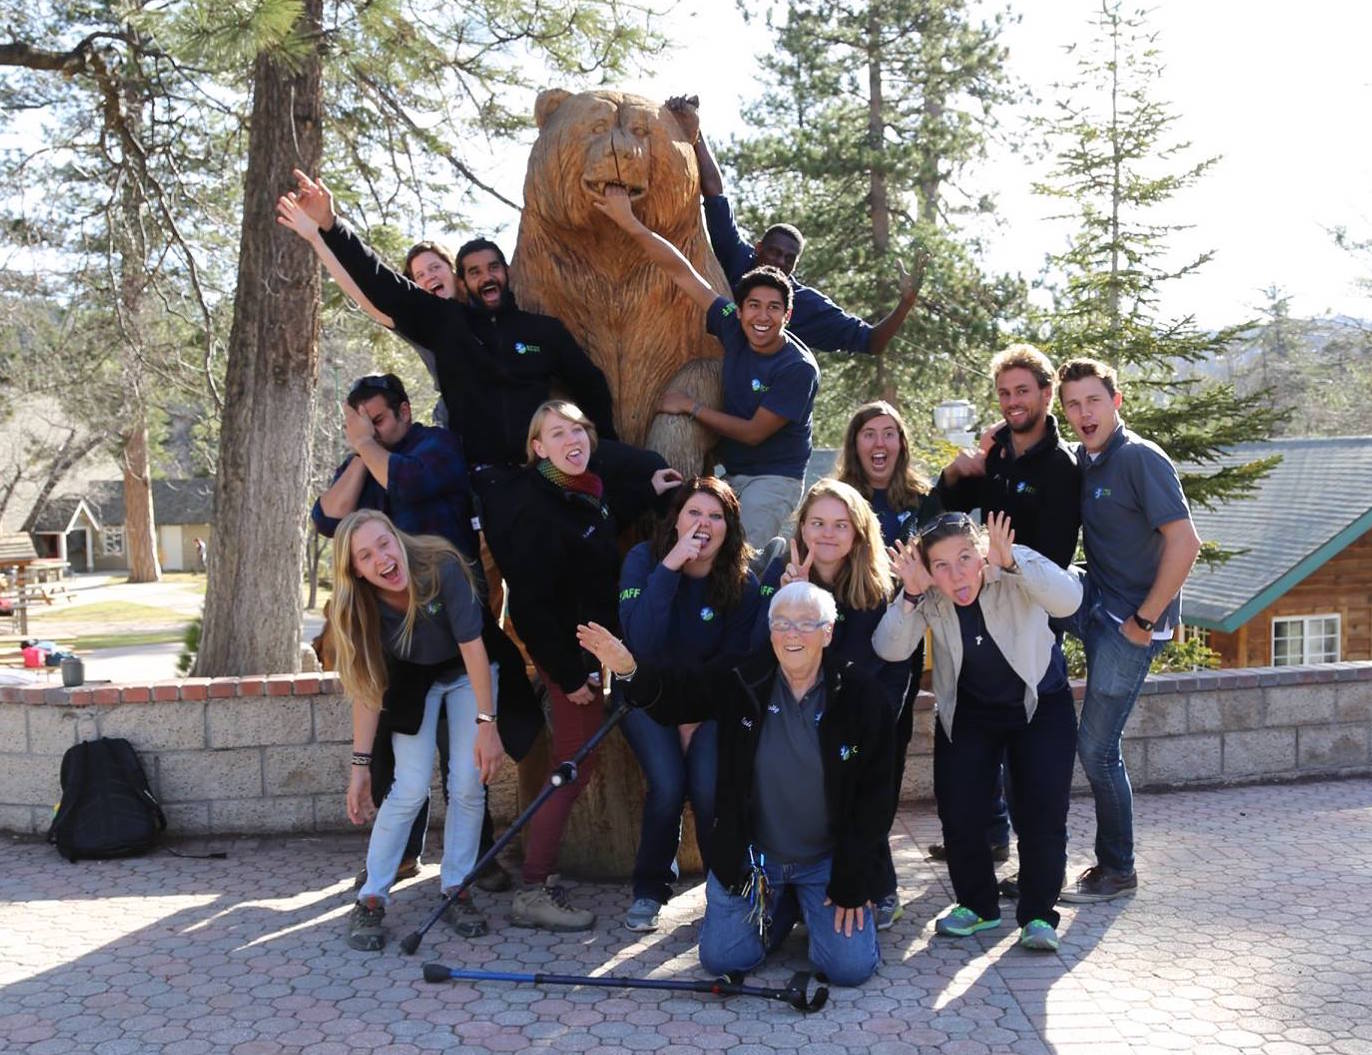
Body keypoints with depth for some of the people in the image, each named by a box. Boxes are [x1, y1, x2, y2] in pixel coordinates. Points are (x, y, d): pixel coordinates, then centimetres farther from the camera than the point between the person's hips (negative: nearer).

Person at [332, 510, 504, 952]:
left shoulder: (441, 567, -33)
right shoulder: (361, 607, -24)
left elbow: (472, 647, -28)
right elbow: (367, 687, -17)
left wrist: (486, 725, -30)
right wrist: (361, 763, -18)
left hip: (466, 671, -1)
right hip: (412, 680, 1)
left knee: (467, 785, -9)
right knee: (411, 790, -11)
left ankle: (456, 890, 7)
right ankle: (370, 899, 1)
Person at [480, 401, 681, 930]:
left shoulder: (582, 490, 4)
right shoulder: (536, 511, -24)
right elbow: (530, 604, -24)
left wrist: (648, 490, 25)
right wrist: (569, 673, -21)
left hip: (588, 646, 10)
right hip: (566, 651, -10)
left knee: (573, 766, 17)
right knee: (575, 768, -6)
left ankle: (541, 875, 29)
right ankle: (532, 893, 3)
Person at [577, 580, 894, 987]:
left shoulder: (861, 697, -13)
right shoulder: (741, 682, -11)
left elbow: (871, 798, -10)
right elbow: (676, 694, -3)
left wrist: (854, 886, -11)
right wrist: (629, 671, -27)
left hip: (827, 860, -1)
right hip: (751, 855, 2)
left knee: (852, 966, -11)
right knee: (720, 959, -2)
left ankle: (814, 908, 22)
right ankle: (781, 907, 27)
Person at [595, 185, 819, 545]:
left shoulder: (799, 369, -17)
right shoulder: (733, 328, -3)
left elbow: (753, 433, -13)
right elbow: (681, 271, -2)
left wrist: (690, 406, -7)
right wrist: (628, 222, -6)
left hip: (774, 479, -6)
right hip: (728, 473, 6)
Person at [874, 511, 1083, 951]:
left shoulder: (1017, 570, -24)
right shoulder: (928, 594, -18)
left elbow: (1068, 600, -41)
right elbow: (889, 650, -27)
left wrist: (1012, 563, -54)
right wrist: (911, 596, -41)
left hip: (1041, 704, -2)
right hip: (968, 712, 2)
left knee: (1042, 814, -11)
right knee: (959, 814, -5)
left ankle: (1038, 914, 8)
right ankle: (978, 905, 18)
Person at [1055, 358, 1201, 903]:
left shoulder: (1140, 458, -17)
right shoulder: (1081, 459, 6)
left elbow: (1185, 542, -23)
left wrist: (1145, 619, -19)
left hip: (1130, 620, -8)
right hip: (1094, 605, 8)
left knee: (1096, 747, -3)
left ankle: (1117, 871, 16)